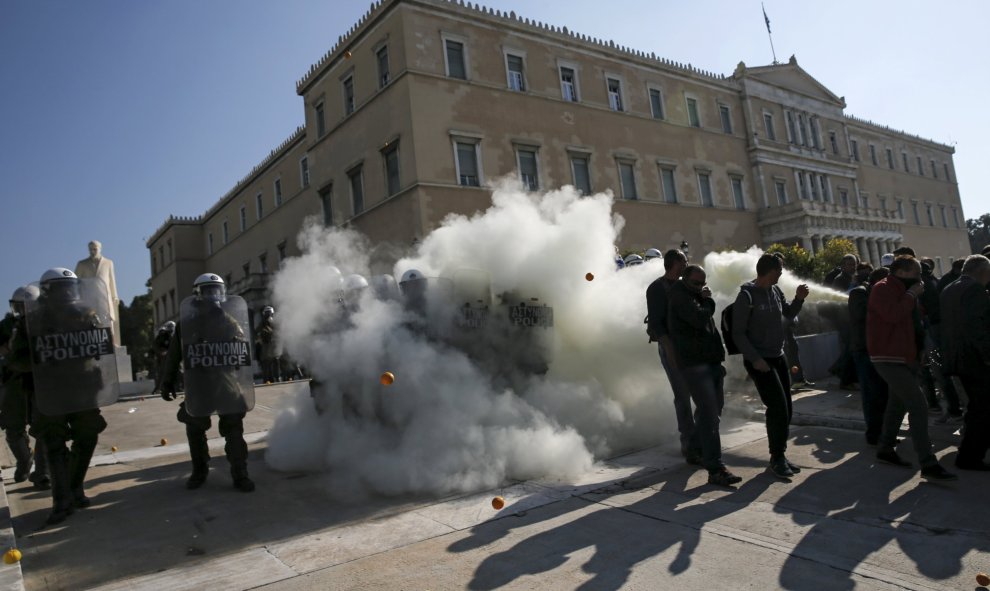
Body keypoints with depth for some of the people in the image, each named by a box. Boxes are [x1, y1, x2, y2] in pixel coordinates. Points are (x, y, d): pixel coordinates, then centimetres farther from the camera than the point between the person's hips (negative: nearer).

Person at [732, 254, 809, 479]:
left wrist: (799, 298, 3)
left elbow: (789, 313, 23)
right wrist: (754, 358, -21)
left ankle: (779, 455, 22)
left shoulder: (776, 291, 6)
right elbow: (738, 333, -14)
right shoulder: (747, 295, -14)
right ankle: (777, 458, 3)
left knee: (786, 409, 9)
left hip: (778, 357, 8)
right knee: (777, 407, -11)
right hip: (759, 360, -8)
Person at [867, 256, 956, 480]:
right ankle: (928, 464, -14)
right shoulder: (882, 289, -13)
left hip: (903, 357, 11)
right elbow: (893, 315, -29)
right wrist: (912, 295, -17)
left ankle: (885, 449, 29)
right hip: (889, 358, -11)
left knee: (898, 404, 17)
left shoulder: (901, 290, 17)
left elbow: (910, 321, 20)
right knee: (918, 405, -15)